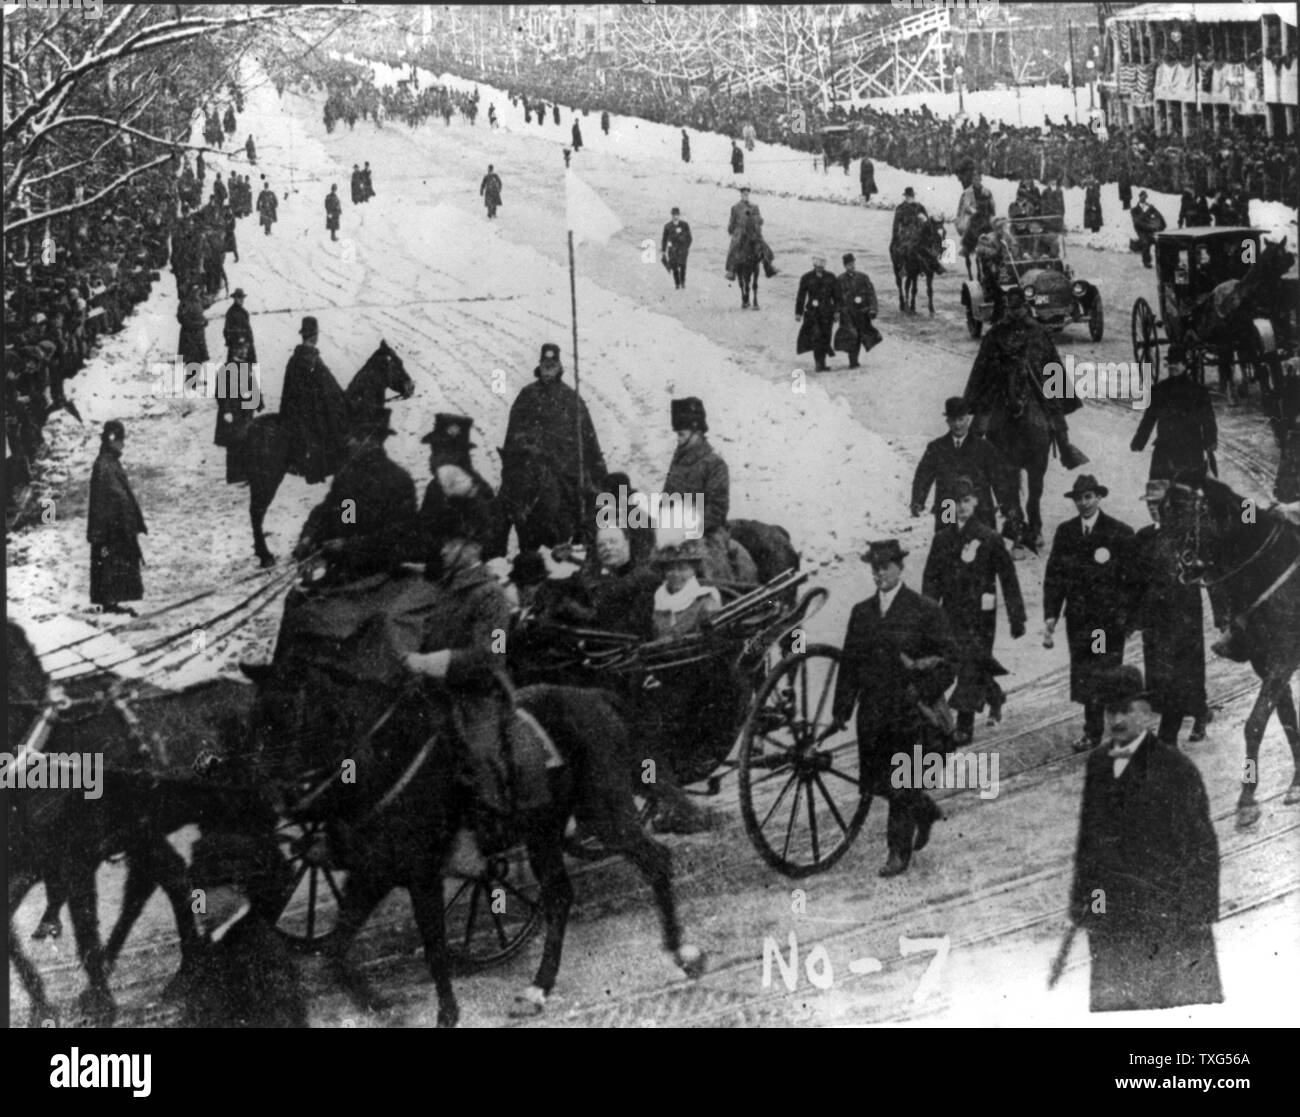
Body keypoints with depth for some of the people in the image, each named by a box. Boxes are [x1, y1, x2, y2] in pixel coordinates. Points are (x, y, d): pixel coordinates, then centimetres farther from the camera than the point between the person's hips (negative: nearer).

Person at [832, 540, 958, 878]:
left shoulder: (925, 610, -3)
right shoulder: (861, 612, 11)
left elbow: (950, 658, -3)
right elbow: (849, 662, 13)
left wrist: (924, 690, -15)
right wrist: (842, 707, 8)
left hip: (910, 713, -5)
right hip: (872, 712, 5)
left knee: (899, 785, -6)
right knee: (873, 780, 9)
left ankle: (900, 852, 7)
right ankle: (925, 811, 35)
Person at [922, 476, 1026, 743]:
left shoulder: (990, 538, -4)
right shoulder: (943, 539, 8)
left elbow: (1008, 578, -2)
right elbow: (931, 578, 9)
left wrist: (1017, 617, -2)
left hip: (980, 615, -4)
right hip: (952, 615, 4)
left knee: (971, 669, -8)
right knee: (969, 666, 12)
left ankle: (964, 727, -5)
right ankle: (994, 696, 41)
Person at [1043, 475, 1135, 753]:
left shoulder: (1120, 533, -4)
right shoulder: (1065, 532, 7)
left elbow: (1132, 579, -4)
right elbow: (1053, 576, 7)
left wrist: (1126, 614, -10)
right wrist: (1051, 615, -1)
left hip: (1110, 619, -4)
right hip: (1078, 619, 4)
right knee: (1084, 677, 6)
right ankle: (1092, 732, 16)